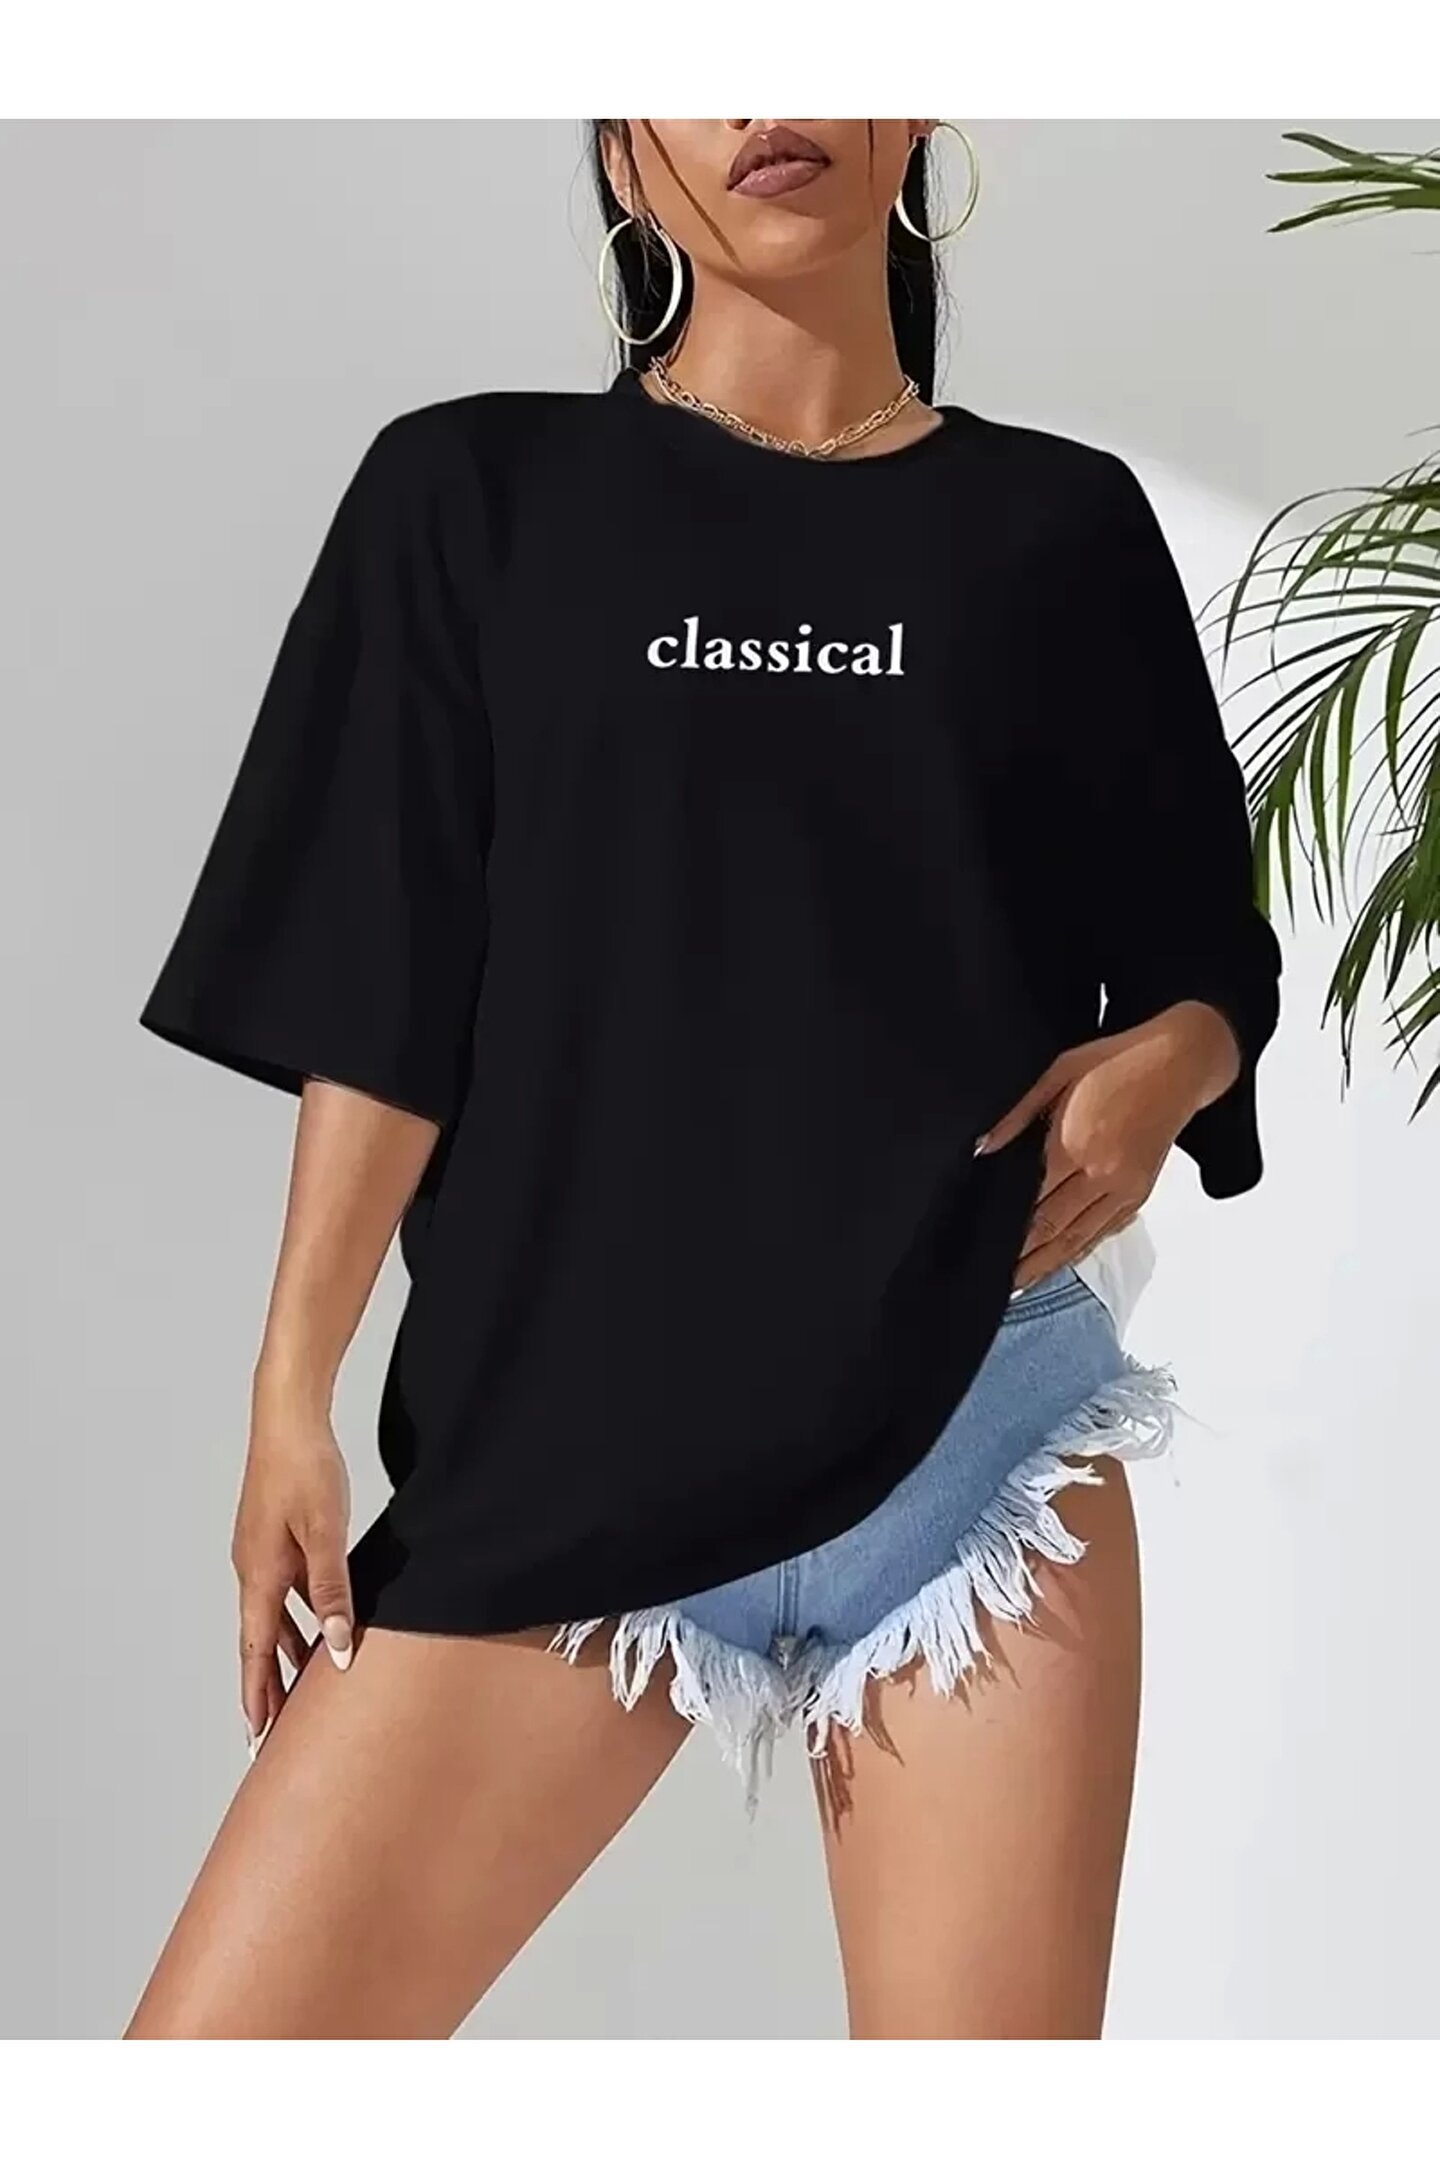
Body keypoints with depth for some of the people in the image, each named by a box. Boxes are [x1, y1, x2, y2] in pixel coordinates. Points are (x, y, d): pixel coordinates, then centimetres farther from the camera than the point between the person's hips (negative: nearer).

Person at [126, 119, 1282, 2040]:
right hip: (566, 1447, 0)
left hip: (981, 1426, 1)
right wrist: (292, 1398, -3)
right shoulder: (472, 495, 6)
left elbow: (1216, 952, 15)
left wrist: (1165, 1069, -7)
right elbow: (383, 991, 2)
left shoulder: (1063, 530, 9)